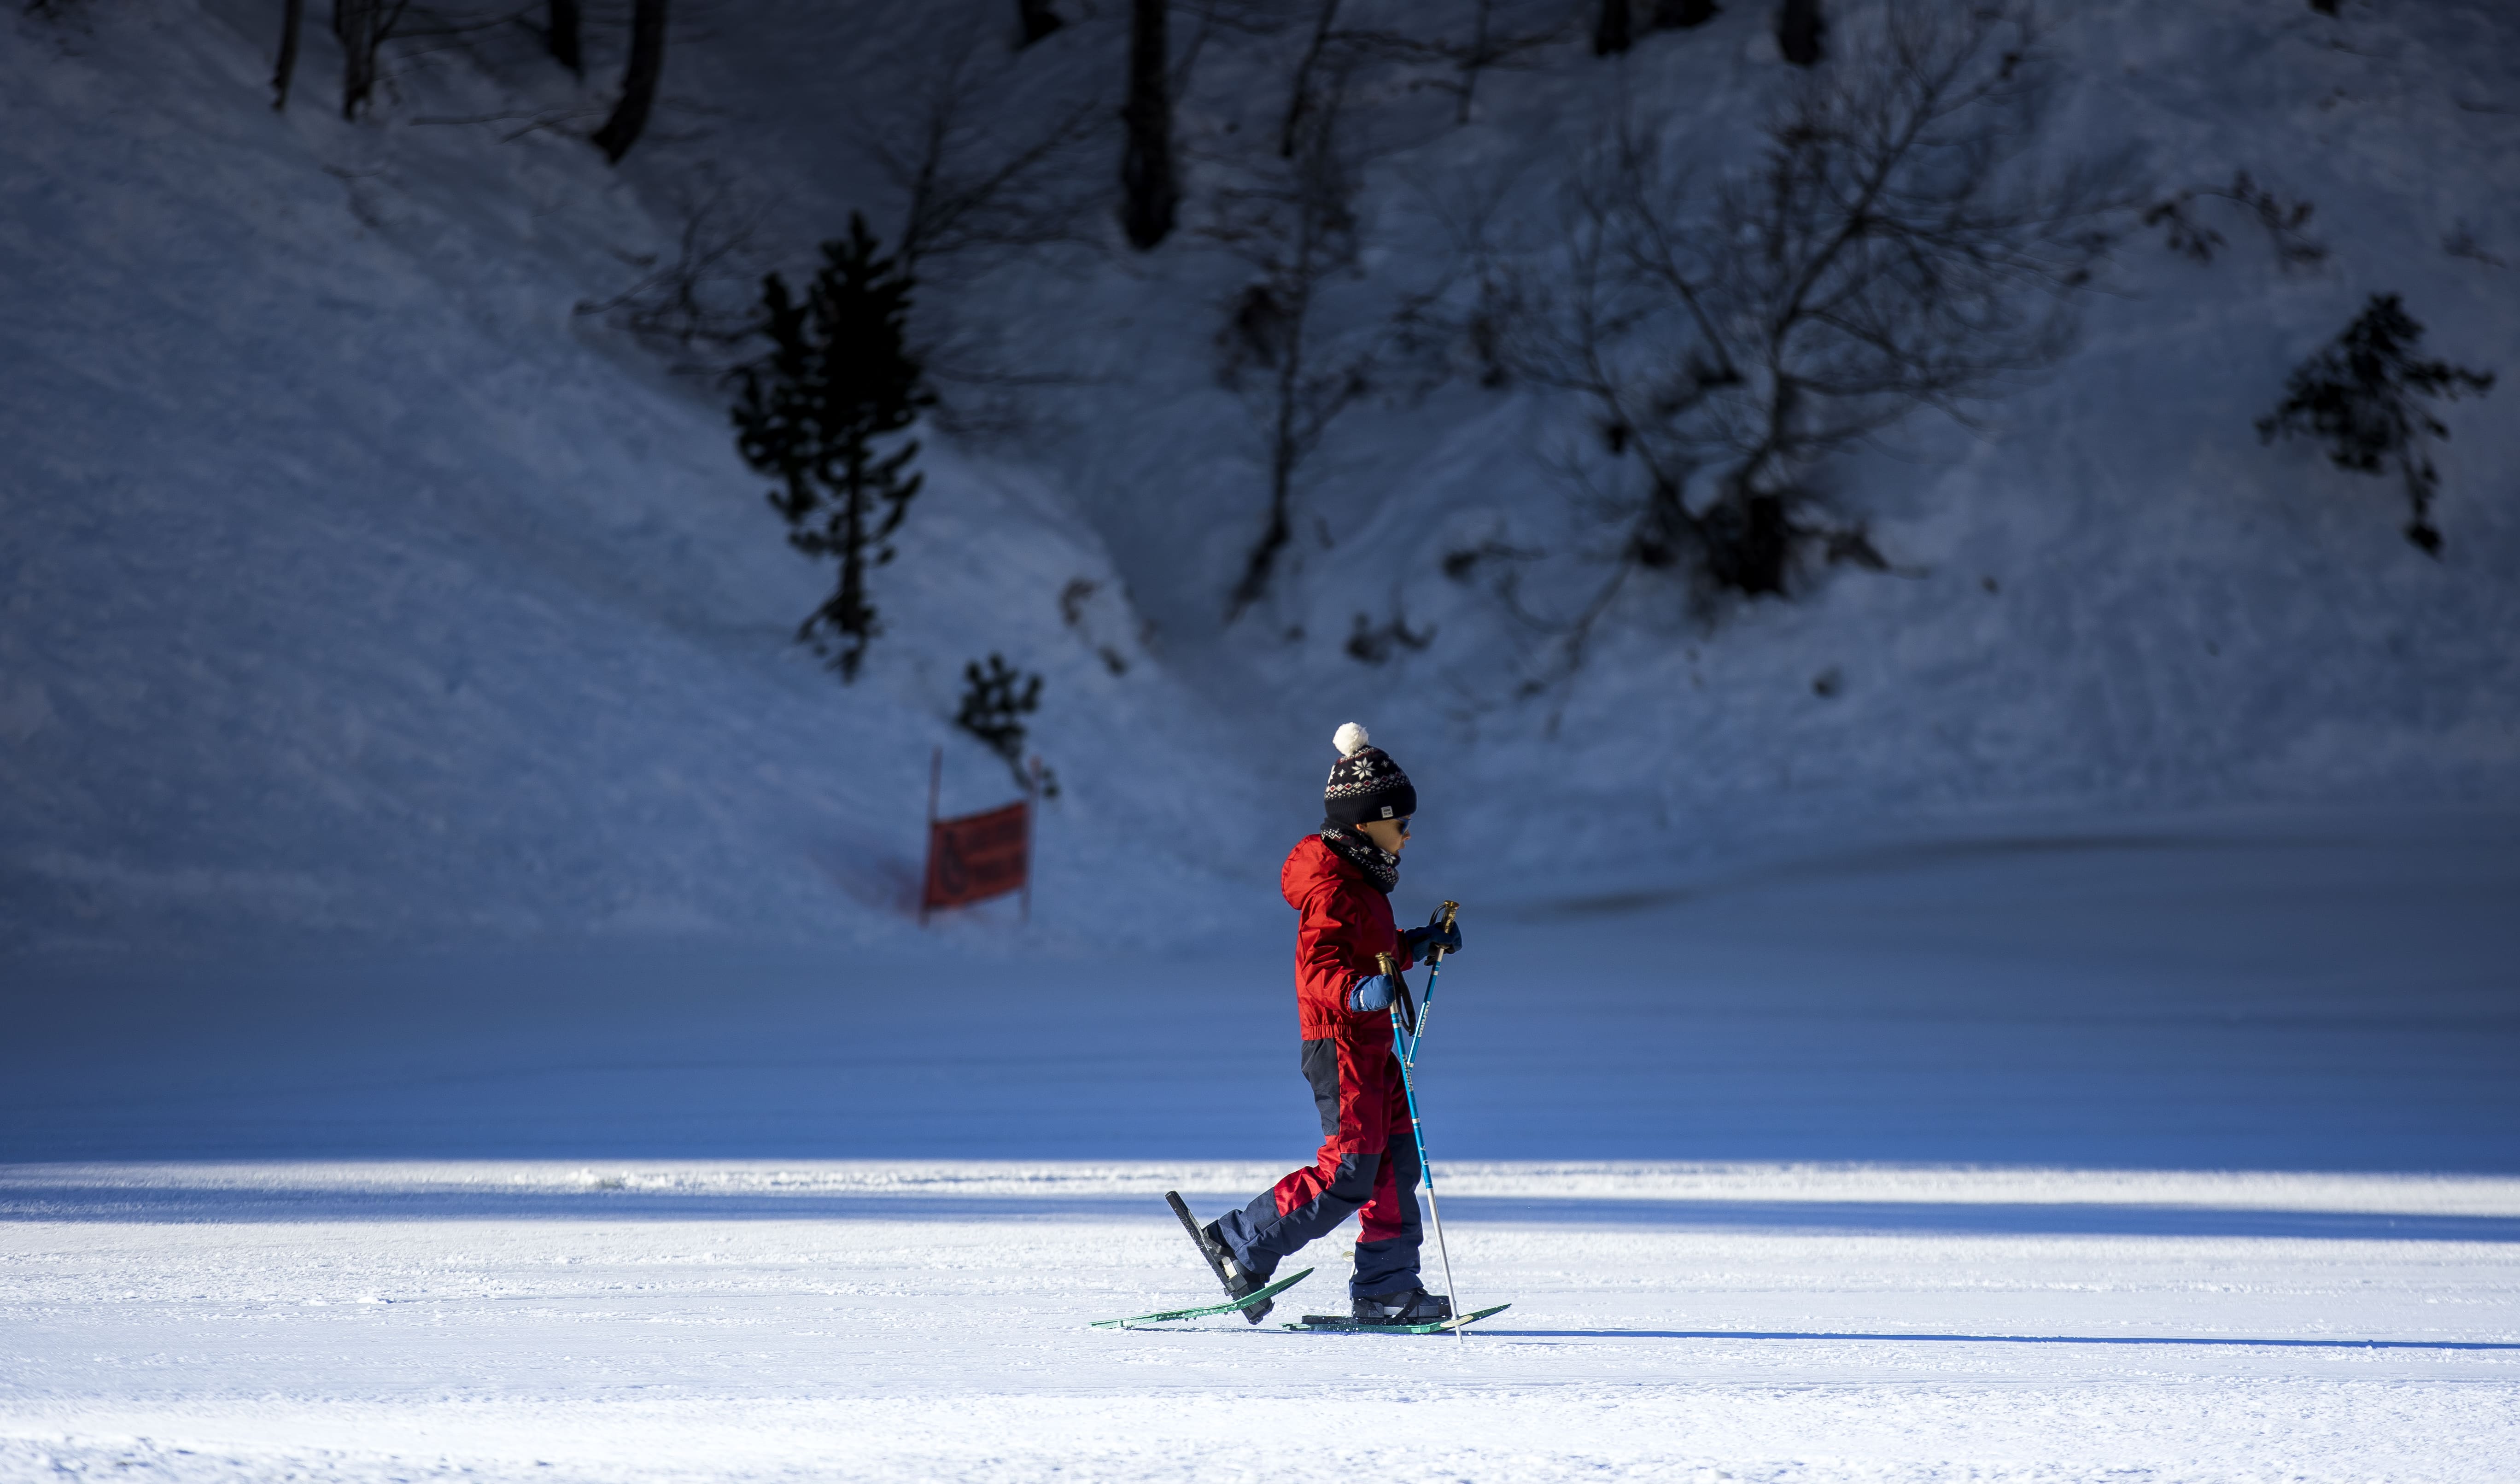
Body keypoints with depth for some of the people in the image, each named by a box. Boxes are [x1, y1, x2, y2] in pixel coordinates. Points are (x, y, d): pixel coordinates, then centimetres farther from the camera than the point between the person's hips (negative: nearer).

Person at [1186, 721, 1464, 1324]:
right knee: (1350, 1170, -13)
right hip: (1341, 1041, -10)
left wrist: (1419, 944, 24)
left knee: (1397, 1161, 9)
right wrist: (1360, 991, -44)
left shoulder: (1361, 880, 15)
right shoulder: (1333, 889, -17)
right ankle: (1241, 1245, -5)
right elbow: (1320, 968, -27)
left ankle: (1385, 1287, 12)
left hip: (1369, 1045, 10)